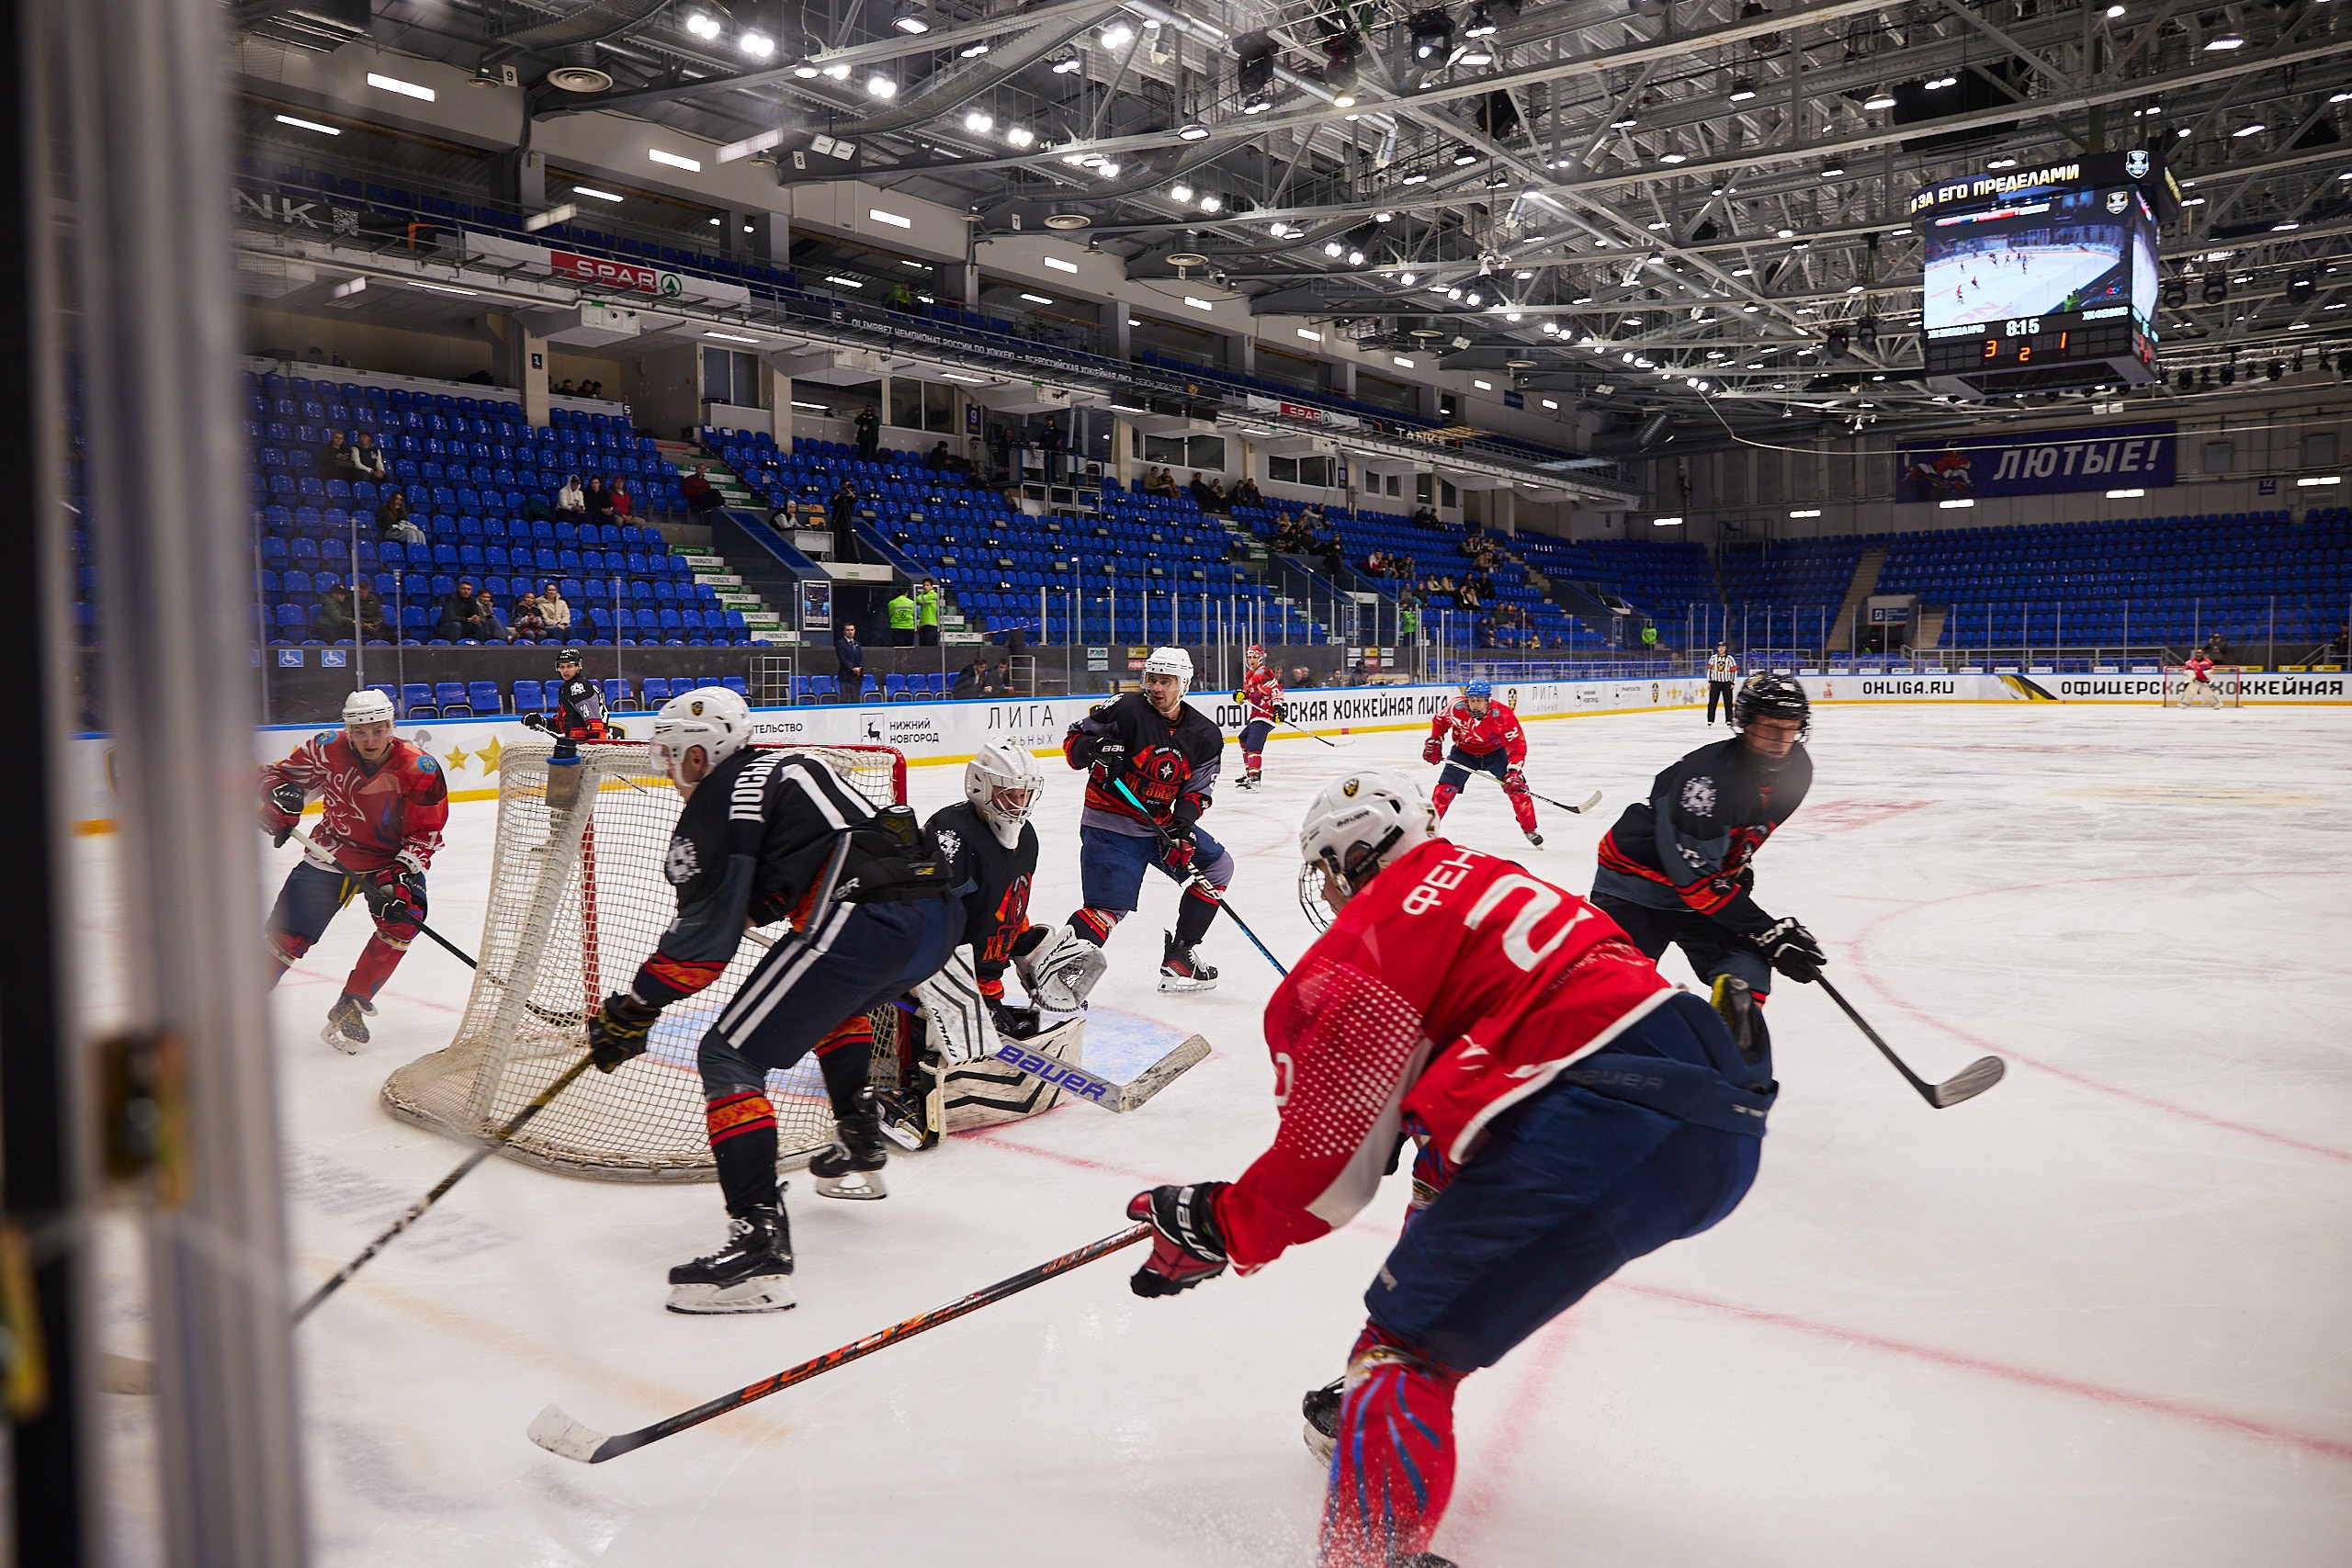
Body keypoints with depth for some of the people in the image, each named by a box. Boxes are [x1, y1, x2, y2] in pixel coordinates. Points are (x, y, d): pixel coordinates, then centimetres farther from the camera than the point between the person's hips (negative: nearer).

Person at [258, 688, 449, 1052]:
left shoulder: (420, 769, -19)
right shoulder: (326, 750, -15)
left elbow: (426, 834, -13)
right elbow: (280, 773, 2)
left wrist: (400, 874, -26)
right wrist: (280, 797, -21)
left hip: (390, 860, -1)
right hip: (330, 855, 1)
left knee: (404, 919, -24)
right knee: (287, 936, -5)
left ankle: (350, 1007, -10)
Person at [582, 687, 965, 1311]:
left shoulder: (714, 804, 4)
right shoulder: (790, 766, 28)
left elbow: (706, 933, 1)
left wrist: (632, 1011, 10)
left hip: (862, 924, -9)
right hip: (941, 913, 9)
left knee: (729, 1055, -3)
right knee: (839, 999, 40)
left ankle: (760, 1241, -14)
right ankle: (860, 1146, 39)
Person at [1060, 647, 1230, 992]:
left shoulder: (1206, 735, 0)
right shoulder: (1125, 709, -14)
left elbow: (1198, 790, 4)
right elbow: (1073, 740, -8)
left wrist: (1183, 819, -16)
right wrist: (1093, 751, -30)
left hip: (1162, 822, 6)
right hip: (1109, 824, -6)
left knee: (1217, 867, 11)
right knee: (1108, 908, -18)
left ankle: (1178, 957, 17)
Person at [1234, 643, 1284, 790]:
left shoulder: (1262, 673, -11)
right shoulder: (1249, 675, 20)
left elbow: (1276, 688, -19)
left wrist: (1277, 706, -27)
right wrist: (1241, 695, 7)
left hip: (1265, 714, -12)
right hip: (1256, 714, 12)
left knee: (1253, 745, -23)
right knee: (1244, 739, 26)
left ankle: (1254, 776, -33)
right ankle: (1250, 770, 34)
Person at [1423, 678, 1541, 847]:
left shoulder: (1503, 715, -30)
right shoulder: (1456, 709, -24)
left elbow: (1517, 745, -27)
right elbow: (1439, 721, -1)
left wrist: (1514, 771, -36)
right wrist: (1434, 743, -5)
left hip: (1495, 752, -1)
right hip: (1463, 752, 1)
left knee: (1516, 786, -12)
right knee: (1445, 788, -12)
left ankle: (1529, 829, 5)